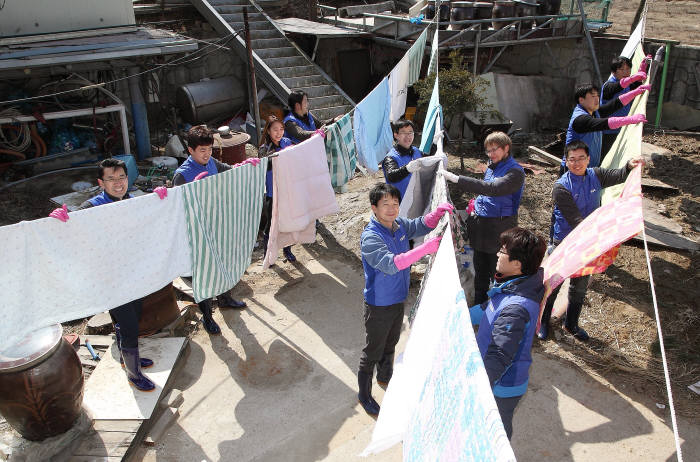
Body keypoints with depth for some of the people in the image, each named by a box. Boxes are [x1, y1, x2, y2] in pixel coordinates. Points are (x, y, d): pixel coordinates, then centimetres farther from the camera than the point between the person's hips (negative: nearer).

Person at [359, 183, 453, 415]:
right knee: (373, 351, 10)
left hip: (398, 298, 7)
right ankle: (364, 394, 32)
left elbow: (421, 226, 11)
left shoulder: (399, 224, -6)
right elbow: (391, 264, -42)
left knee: (391, 343, 28)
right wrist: (425, 248, -47)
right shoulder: (370, 238, -29)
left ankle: (385, 376, 54)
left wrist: (438, 211, -10)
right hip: (378, 305, -7)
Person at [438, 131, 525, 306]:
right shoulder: (492, 167, 10)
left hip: (499, 230, -8)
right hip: (481, 228, 8)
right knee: (480, 273, 19)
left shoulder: (515, 172, -16)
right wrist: (476, 208, 5)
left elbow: (492, 188, -31)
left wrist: (455, 178, -35)